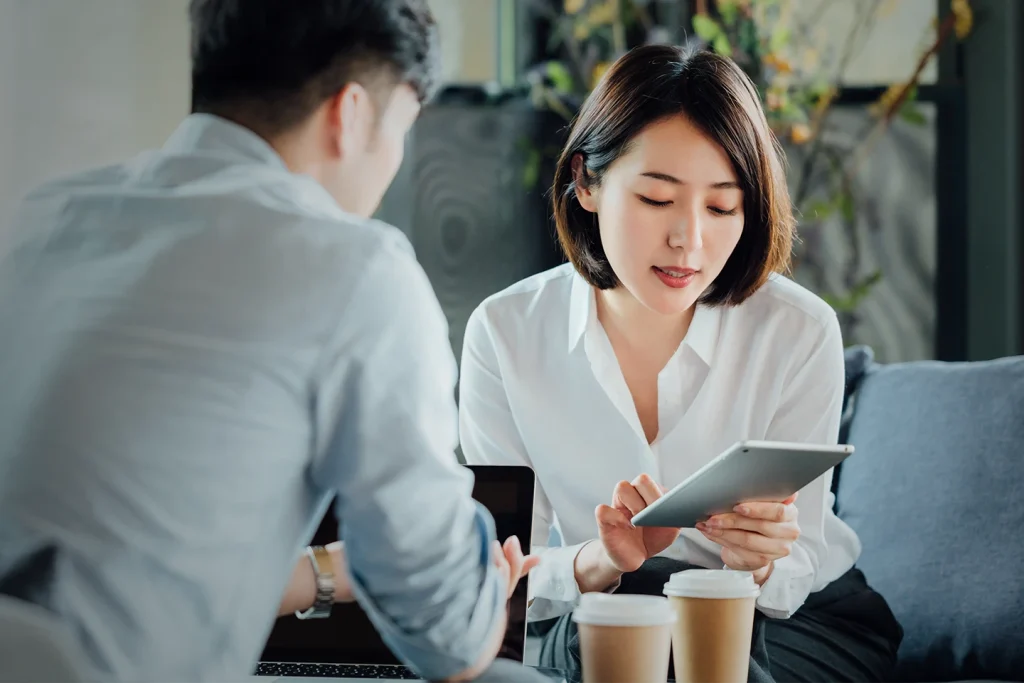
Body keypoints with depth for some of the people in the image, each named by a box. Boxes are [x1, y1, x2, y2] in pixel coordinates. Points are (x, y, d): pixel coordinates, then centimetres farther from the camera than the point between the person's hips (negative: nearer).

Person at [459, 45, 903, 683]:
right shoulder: (503, 333, -15)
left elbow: (796, 572, -13)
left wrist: (756, 564, -37)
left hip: (802, 614, 0)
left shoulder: (801, 334, -18)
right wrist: (602, 562, -37)